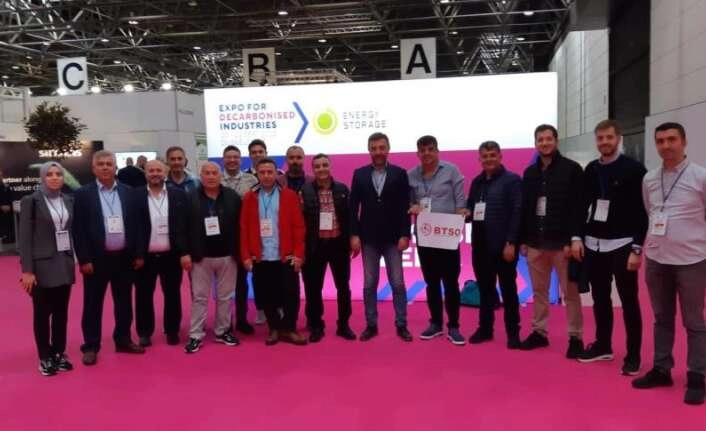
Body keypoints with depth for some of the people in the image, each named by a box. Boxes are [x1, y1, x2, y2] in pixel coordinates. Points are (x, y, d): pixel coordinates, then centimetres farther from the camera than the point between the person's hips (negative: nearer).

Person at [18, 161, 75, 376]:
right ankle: (45, 358, 19)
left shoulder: (69, 200, 6)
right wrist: (27, 270, -14)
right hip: (42, 265, -4)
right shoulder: (31, 201, -7)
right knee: (42, 313, 7)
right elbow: (25, 237, -10)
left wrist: (77, 259, 6)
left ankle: (59, 353, 24)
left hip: (64, 264, 4)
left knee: (61, 312, 11)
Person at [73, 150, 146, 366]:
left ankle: (123, 340, 27)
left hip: (124, 257, 3)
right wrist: (84, 259, -11)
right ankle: (91, 346, 17)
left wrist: (139, 253, 2)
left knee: (124, 302, 13)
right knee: (93, 304, 6)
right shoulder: (83, 194, -3)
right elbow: (79, 229, -6)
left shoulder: (128, 192, 6)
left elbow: (136, 224, 7)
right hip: (96, 258, -3)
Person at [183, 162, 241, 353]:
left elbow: (240, 225, 0)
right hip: (201, 256, -1)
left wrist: (240, 252, -3)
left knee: (225, 296, 11)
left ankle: (222, 331, 24)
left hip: (227, 255, 2)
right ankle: (195, 336, 13)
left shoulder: (233, 197, 0)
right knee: (199, 297, 6)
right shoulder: (190, 198, -3)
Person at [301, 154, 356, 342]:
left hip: (338, 244, 2)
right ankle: (316, 326, 21)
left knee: (343, 286, 9)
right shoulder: (305, 191, -2)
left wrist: (351, 240, 1)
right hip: (315, 246, -1)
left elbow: (349, 216, 6)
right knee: (313, 288, 6)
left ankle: (343, 325, 24)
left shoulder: (342, 189, 4)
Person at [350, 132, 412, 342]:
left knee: (398, 283, 3)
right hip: (368, 238, 1)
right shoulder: (359, 174, 5)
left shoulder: (400, 174, 1)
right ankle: (371, 325, 17)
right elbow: (353, 207, 2)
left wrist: (404, 235, -9)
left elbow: (405, 207, -2)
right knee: (369, 284, 7)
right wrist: (354, 235, -5)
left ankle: (401, 325, 14)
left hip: (393, 238, -1)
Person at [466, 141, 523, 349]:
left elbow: (517, 212, -11)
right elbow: (470, 208, 18)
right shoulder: (477, 181, 14)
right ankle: (485, 328, 23)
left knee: (508, 289, 4)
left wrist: (511, 242, -17)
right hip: (480, 244, 6)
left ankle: (513, 332, 14)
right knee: (484, 288, 13)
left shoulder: (512, 180, -5)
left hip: (503, 244, -6)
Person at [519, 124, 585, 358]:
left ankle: (575, 337, 11)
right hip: (535, 242, 5)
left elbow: (578, 207, -11)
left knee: (570, 291, 2)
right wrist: (523, 239, 8)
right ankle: (539, 332, 23)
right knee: (539, 290, 13)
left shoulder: (572, 169, -5)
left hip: (561, 242, -5)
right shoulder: (530, 172, 11)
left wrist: (572, 240, -17)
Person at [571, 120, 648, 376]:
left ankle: (633, 355, 13)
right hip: (593, 244, 5)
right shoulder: (590, 170, 8)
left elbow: (642, 211, -9)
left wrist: (637, 248, -13)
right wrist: (577, 237, 2)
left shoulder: (634, 169, -7)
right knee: (600, 299, 14)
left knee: (629, 301, 3)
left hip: (622, 245, -5)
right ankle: (603, 346, 28)